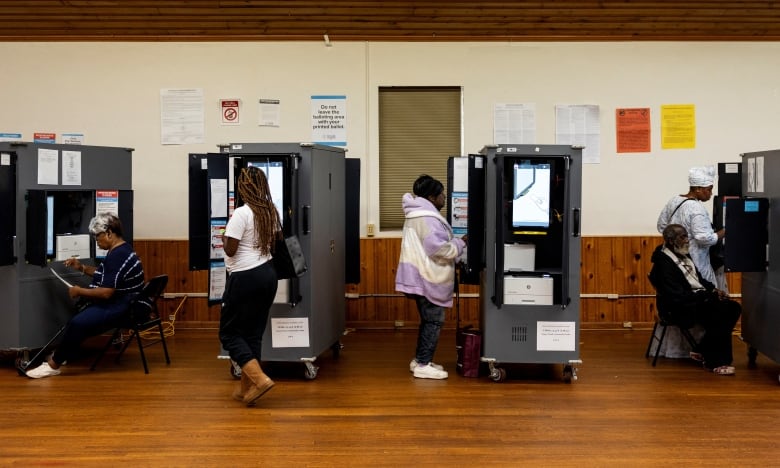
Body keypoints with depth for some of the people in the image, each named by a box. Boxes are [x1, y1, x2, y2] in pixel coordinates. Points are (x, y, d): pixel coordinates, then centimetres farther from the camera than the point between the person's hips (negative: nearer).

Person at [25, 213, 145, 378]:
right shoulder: (120, 250, 12)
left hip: (119, 308, -12)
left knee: (78, 323, -23)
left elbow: (106, 292, -26)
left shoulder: (118, 256, -22)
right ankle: (61, 354, 18)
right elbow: (105, 276, 25)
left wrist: (80, 291, -13)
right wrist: (82, 268, 13)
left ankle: (54, 364, -10)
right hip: (117, 303, 12)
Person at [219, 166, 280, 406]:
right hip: (268, 274, 8)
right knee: (253, 333, 13)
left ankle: (259, 379, -9)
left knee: (229, 332, 4)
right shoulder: (271, 212, 7)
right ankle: (246, 388, 18)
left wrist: (224, 238, 3)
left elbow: (230, 250, -16)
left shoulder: (241, 213, -16)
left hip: (245, 278, -8)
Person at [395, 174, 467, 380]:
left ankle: (420, 360, 22)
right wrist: (460, 243, -11)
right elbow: (439, 248, -25)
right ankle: (423, 365, -2)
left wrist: (455, 242, 12)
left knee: (428, 320, 16)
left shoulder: (419, 214, 16)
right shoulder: (427, 217, -19)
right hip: (427, 279, -11)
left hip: (423, 277, 11)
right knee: (434, 320, -5)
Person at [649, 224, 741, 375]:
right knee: (719, 317, -26)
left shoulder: (684, 255, 12)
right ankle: (716, 362, -9)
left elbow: (699, 278, 23)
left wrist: (713, 289, 4)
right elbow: (678, 296, -23)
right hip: (682, 308, -10)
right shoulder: (664, 263, -18)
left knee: (733, 308, -5)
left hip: (699, 298, 10)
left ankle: (703, 351, 1)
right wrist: (708, 295, -18)